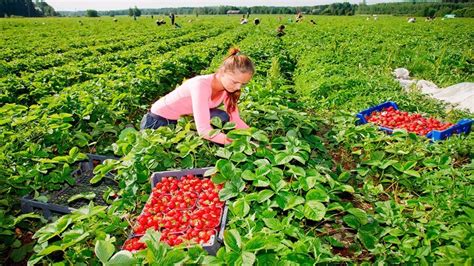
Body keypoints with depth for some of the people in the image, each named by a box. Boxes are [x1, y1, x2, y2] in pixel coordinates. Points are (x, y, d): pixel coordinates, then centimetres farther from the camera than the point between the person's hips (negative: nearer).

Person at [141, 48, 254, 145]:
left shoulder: (227, 86, -13)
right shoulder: (201, 85, -35)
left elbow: (235, 119, -11)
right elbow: (203, 131, -41)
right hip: (158, 120, -5)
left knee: (222, 117, -15)